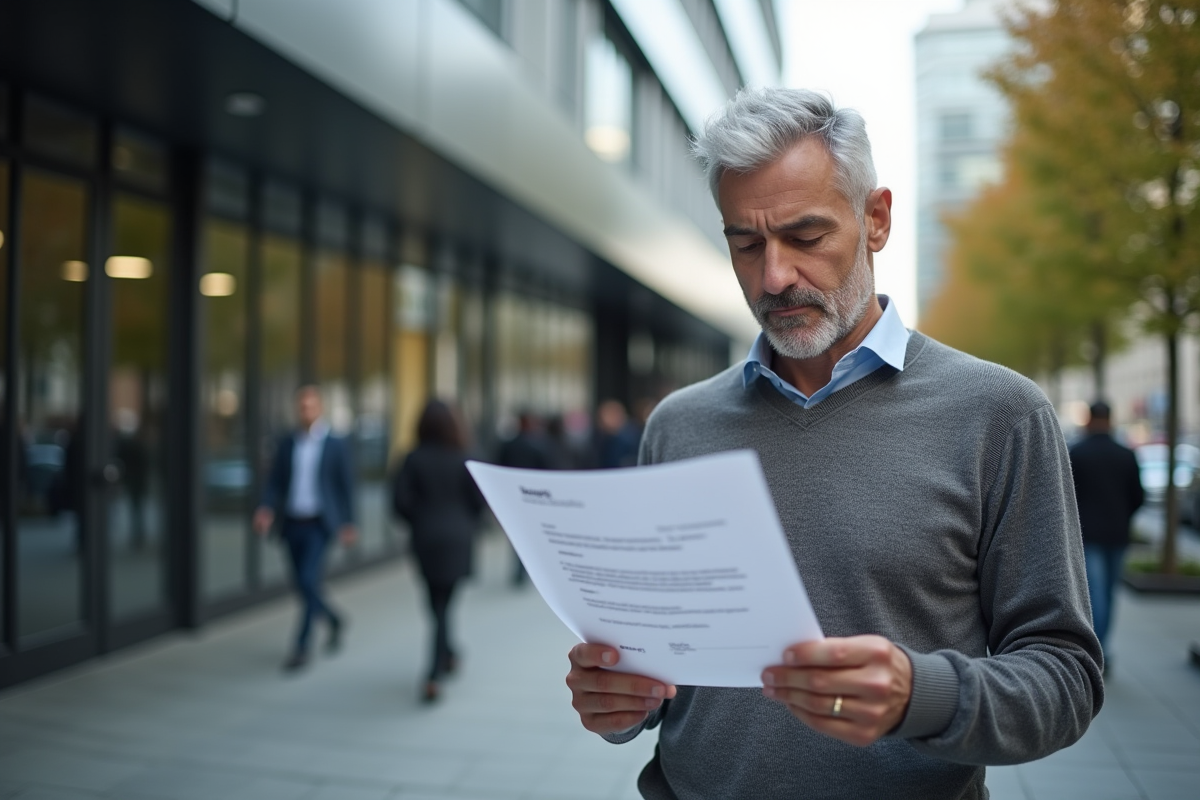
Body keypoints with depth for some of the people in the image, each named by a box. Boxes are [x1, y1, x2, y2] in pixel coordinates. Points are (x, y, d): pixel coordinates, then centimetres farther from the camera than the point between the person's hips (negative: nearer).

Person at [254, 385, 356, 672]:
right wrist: (266, 509, -12)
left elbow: (346, 485, -1)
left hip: (319, 524, -4)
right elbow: (274, 481, 6)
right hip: (292, 523, 4)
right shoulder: (287, 443, 7)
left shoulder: (336, 444, -2)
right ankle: (333, 621, 38)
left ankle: (301, 647, -7)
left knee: (308, 581, -16)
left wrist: (348, 524, -4)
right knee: (303, 586, 10)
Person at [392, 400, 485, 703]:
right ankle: (434, 676, -7)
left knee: (436, 601, 19)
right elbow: (478, 499, -5)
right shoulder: (462, 459, -5)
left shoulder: (414, 459, -5)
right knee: (443, 605, 2)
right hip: (458, 539, -1)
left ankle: (448, 657, 32)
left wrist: (419, 520, 11)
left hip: (425, 539, 1)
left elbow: (400, 501, -8)